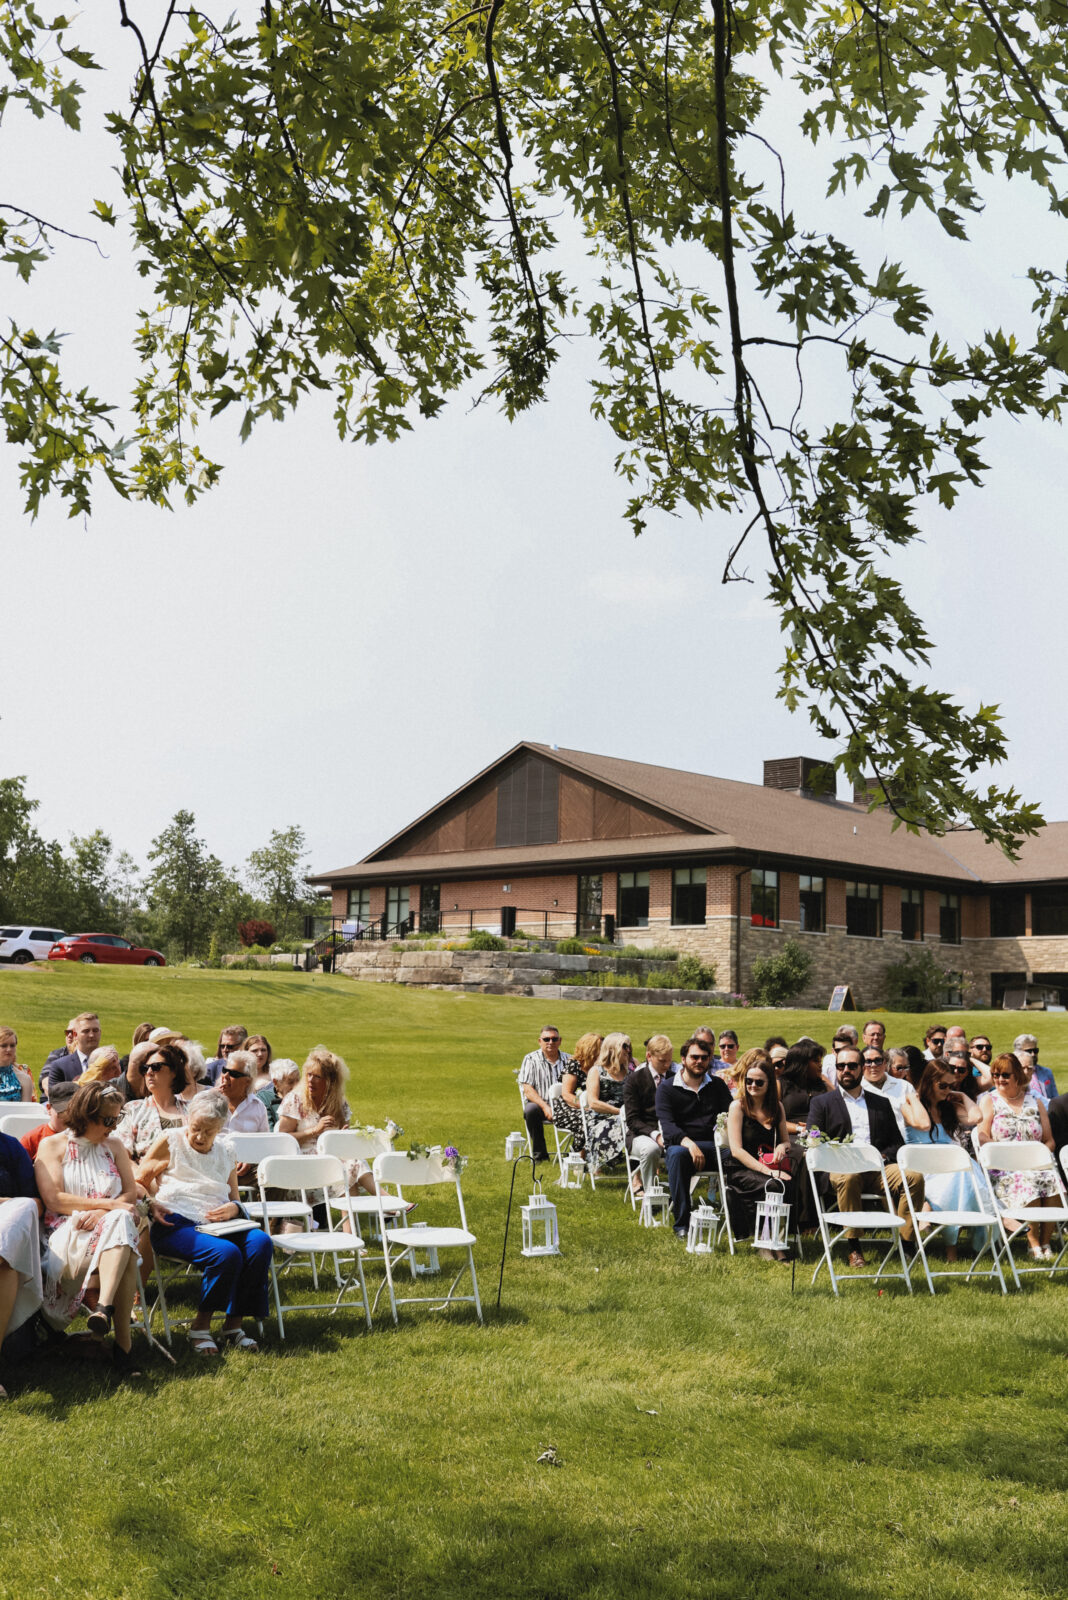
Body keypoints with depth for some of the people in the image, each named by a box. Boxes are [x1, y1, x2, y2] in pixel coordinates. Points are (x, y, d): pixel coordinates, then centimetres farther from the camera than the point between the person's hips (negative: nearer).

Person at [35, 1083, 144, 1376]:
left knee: (120, 1220, -39)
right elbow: (53, 1200, -5)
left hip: (111, 1228, 3)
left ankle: (104, 1308, -53)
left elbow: (131, 1194, 11)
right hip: (66, 1233, -3)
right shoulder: (52, 1146, 7)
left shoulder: (114, 1146, 20)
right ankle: (123, 1341, -41)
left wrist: (101, 1212, -11)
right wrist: (107, 1203, -10)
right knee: (122, 1238, -38)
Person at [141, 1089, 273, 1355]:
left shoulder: (226, 1151, 19)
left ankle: (234, 1324, -15)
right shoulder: (171, 1141, 8)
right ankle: (200, 1326, -12)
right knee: (226, 1253, -33)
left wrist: (233, 1208, 1)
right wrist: (153, 1203, -11)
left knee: (260, 1242, -26)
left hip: (216, 1224, 5)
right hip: (176, 1226, -5)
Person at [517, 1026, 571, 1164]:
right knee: (530, 1110, -36)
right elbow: (527, 1089, -5)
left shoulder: (568, 1059, 13)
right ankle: (539, 1153, -19)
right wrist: (544, 1106, -20)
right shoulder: (531, 1059, 4)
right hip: (540, 1103, -1)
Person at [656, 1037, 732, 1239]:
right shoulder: (667, 1088, 6)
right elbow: (667, 1124, -9)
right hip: (680, 1144, -2)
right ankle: (682, 1224, -31)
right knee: (677, 1154, -38)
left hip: (713, 1144, 2)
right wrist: (689, 1143, -28)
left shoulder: (717, 1085, 18)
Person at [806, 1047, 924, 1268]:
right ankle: (854, 1248, -31)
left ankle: (906, 1242, -20)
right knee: (848, 1178, -38)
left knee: (914, 1177, -25)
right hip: (842, 1167, -3)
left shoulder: (882, 1103, 24)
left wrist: (882, 1157, -5)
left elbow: (896, 1142, 18)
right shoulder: (821, 1103, 16)